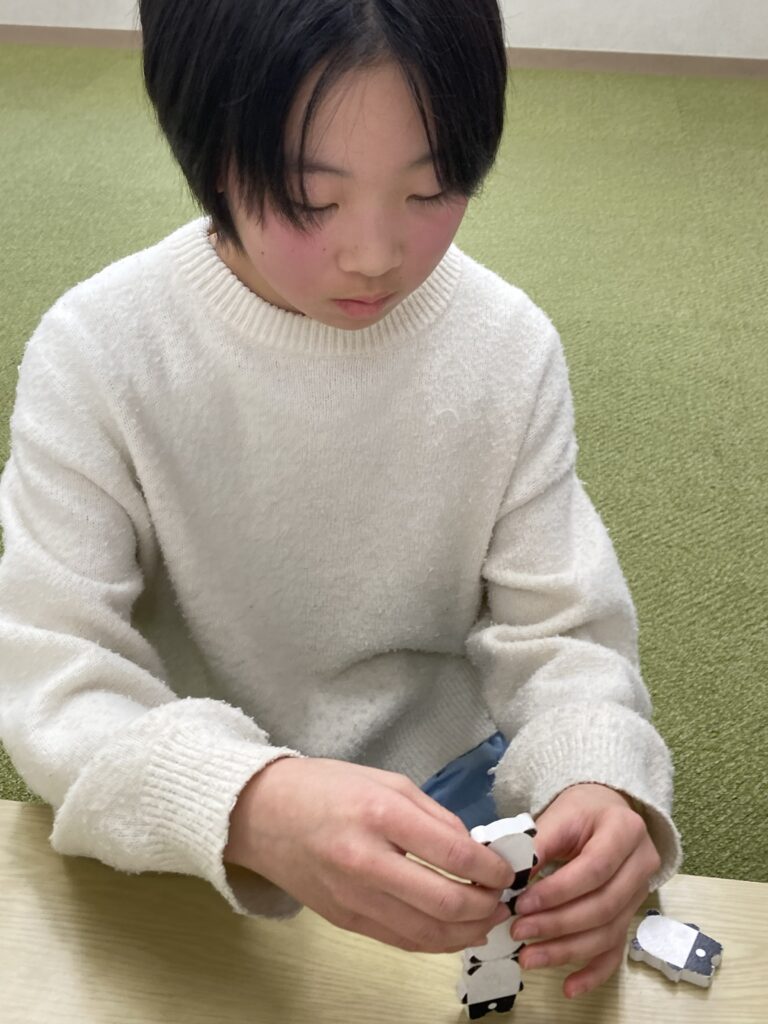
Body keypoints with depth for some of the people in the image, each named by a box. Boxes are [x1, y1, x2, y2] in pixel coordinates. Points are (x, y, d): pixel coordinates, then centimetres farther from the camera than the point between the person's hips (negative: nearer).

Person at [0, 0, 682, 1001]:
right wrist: (252, 807, -41)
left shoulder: (510, 347, -11)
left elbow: (561, 631, -8)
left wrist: (601, 784, -31)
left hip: (449, 780, 2)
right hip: (202, 836, -1)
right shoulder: (96, 354, -18)